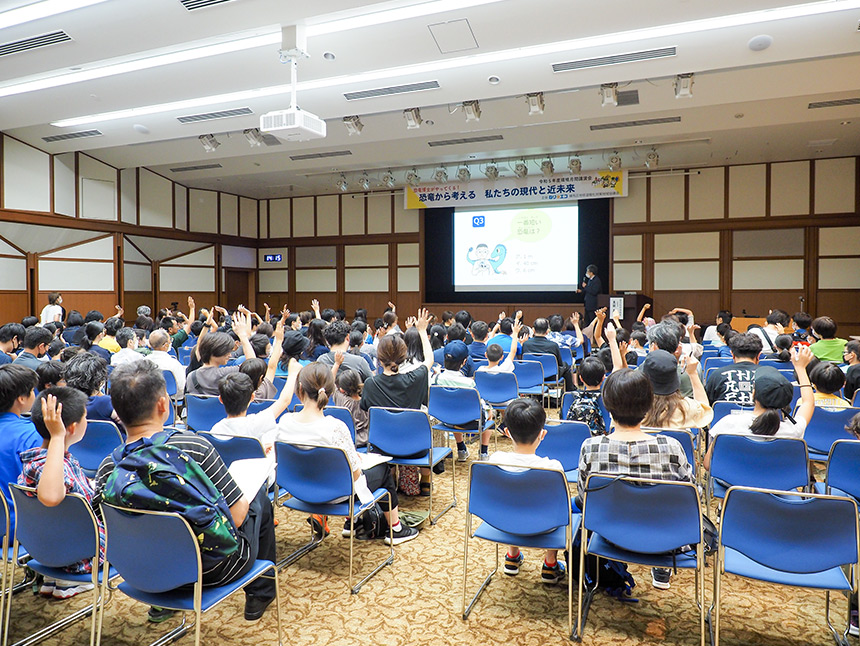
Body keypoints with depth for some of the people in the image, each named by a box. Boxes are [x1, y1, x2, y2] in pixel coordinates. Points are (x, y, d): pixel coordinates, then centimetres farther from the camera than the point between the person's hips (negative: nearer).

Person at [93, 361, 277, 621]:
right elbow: (237, 518, -22)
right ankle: (260, 594, 35)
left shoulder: (108, 467, -16)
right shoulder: (194, 447, -29)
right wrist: (245, 497, 0)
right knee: (260, 496, 19)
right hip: (213, 569, -4)